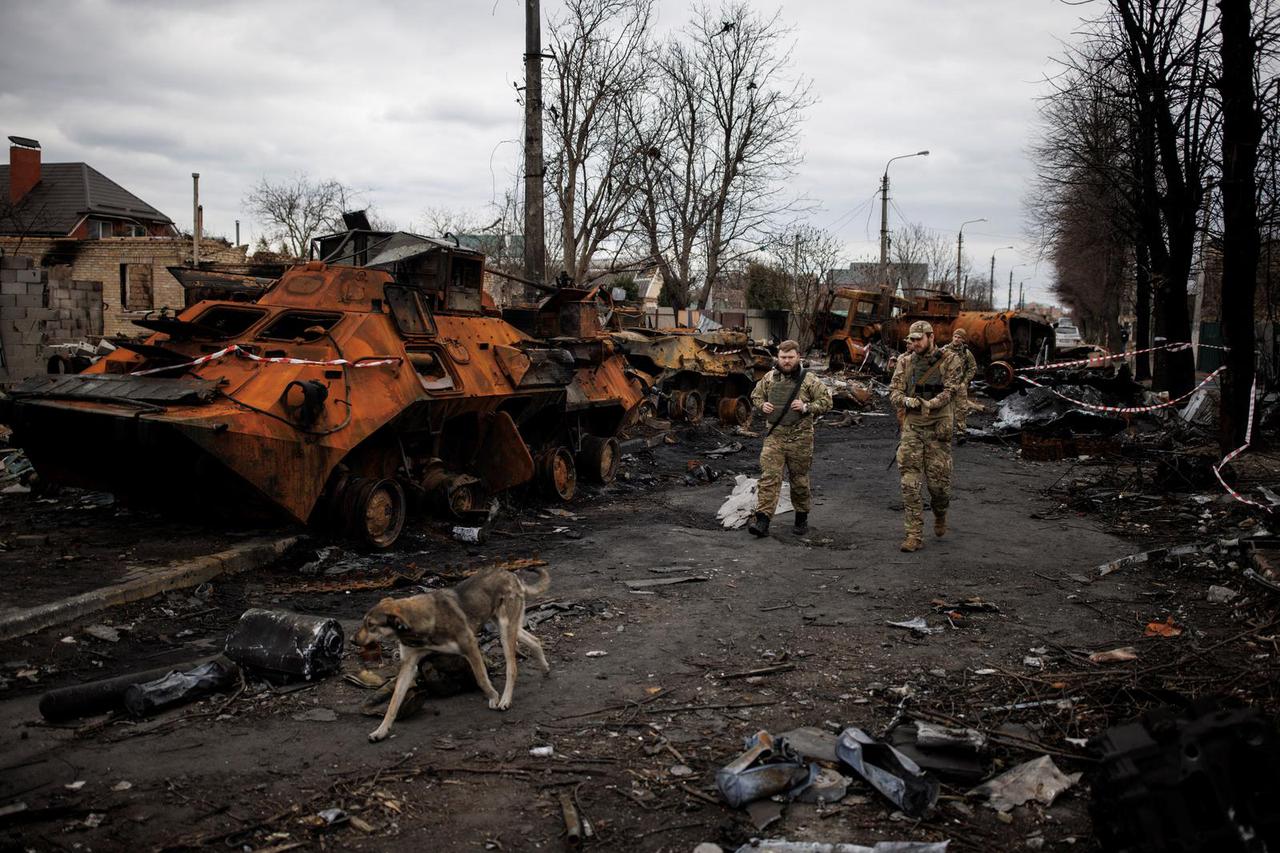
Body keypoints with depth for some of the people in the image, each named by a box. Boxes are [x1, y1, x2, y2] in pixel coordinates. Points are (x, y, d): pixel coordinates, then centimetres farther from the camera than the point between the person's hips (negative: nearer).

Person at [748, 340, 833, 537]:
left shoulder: (809, 380, -3)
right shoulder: (769, 378, 7)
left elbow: (826, 401, -2)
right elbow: (755, 395, 21)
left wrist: (806, 407, -16)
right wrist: (762, 405, -1)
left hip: (800, 438, -1)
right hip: (774, 437, 2)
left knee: (800, 479, 11)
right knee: (769, 477, -8)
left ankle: (802, 518, 28)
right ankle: (762, 520, -12)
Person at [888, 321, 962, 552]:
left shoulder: (949, 359, -2)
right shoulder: (905, 362, 8)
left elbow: (952, 389, -12)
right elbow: (894, 390, 3)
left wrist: (929, 404, -25)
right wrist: (906, 400, -19)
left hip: (938, 427, -2)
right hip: (912, 427, 3)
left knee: (938, 481, 2)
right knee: (909, 483, -2)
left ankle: (940, 514, 35)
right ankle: (914, 535, 3)